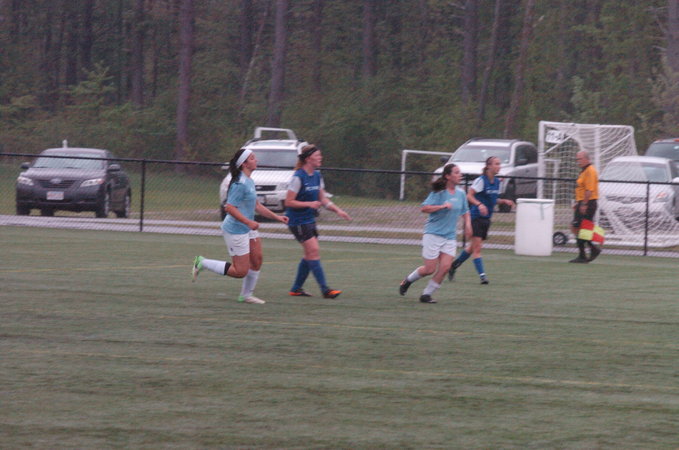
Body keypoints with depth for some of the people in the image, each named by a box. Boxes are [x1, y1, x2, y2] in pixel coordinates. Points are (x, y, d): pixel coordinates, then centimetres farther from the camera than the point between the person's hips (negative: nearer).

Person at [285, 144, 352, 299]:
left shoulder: (317, 176, 9)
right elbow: (289, 202, -17)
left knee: (310, 255, 8)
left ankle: (296, 288, 18)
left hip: (309, 220, 9)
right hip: (298, 221, -9)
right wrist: (309, 204, -24)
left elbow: (323, 199, 16)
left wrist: (338, 210, 3)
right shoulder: (298, 177, -17)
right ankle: (325, 290, -13)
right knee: (314, 251, -13)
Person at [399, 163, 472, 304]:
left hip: (450, 237, 5)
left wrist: (467, 224, 5)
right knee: (429, 269, -3)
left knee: (445, 267, -10)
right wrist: (442, 206, -25)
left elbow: (465, 211, 23)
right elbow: (424, 208, -16)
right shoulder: (438, 192, -10)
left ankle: (426, 294, 2)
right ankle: (408, 280, 25)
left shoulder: (460, 193, 7)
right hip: (433, 234, -5)